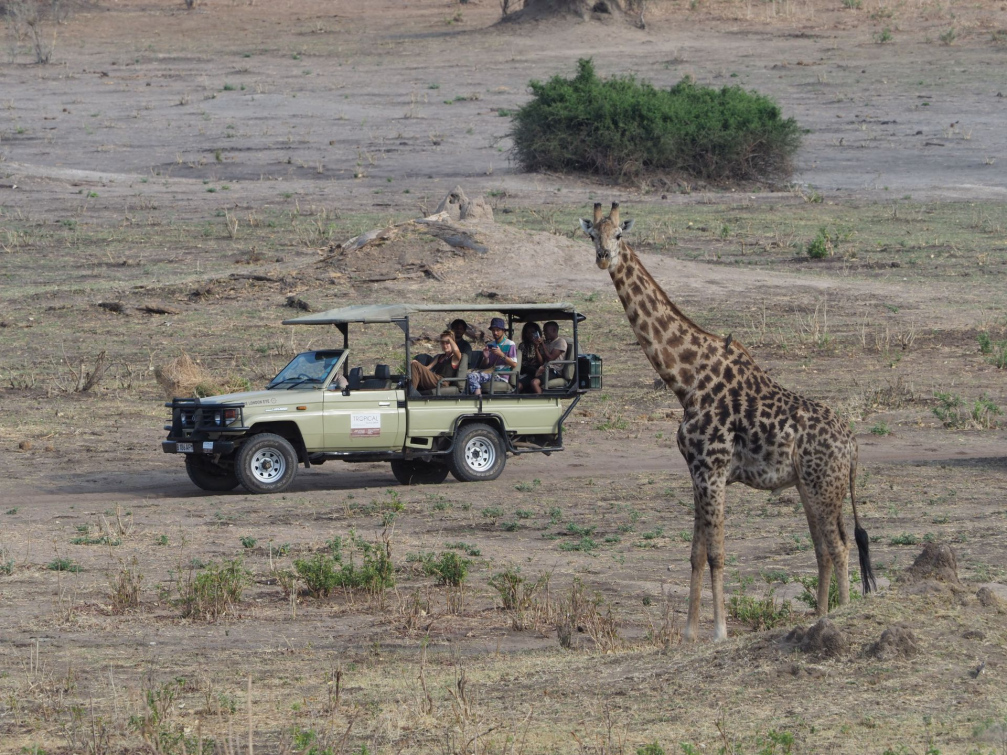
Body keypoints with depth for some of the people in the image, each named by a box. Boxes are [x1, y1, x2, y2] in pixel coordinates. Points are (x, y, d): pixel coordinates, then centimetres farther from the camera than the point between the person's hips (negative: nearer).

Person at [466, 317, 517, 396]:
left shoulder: (510, 345, 2)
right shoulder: (490, 344, 19)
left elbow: (514, 364, -5)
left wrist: (501, 354, -13)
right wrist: (486, 357, -1)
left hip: (502, 377, -6)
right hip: (491, 373, 6)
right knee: (472, 376, -23)